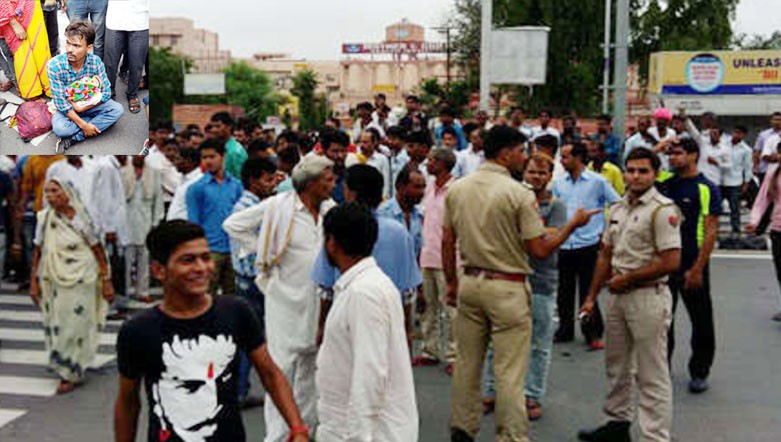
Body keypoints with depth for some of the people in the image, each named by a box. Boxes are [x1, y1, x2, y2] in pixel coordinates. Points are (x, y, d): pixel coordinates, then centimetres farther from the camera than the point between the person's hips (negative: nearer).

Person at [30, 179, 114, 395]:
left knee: (75, 327, 1)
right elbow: (37, 252, 6)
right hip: (53, 283, 4)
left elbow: (99, 251, -5)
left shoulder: (81, 217, -9)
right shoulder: (44, 218, 0)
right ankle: (63, 366, 30)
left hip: (80, 283, -3)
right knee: (55, 326, 10)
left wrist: (106, 281, -5)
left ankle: (71, 374, 15)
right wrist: (34, 282, 5)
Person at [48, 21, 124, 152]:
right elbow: (60, 102, -22)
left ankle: (73, 139, -22)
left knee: (117, 110, -23)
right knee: (59, 128, -35)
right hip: (66, 108, -4)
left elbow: (106, 92, -12)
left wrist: (81, 108, -23)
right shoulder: (54, 65, -25)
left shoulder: (96, 61, -18)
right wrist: (83, 124, -26)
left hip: (89, 105, 4)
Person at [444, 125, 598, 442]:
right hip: (507, 288, -5)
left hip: (470, 283, 6)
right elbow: (540, 250, -13)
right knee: (510, 371, 3)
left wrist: (452, 282, 17)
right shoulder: (520, 194, -14)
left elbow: (447, 242, 7)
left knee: (467, 362, 15)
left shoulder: (456, 189, 2)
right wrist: (573, 225, 0)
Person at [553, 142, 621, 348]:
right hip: (564, 245, 4)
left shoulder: (598, 182, -3)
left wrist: (607, 230, -2)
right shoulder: (559, 183, 9)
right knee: (564, 292, 10)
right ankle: (565, 330, 24)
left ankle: (593, 333, 13)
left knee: (588, 292, 1)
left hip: (588, 245, -4)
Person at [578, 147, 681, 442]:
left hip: (648, 297, -8)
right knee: (617, 366, 19)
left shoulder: (663, 210, -13)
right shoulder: (617, 208, 12)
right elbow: (606, 255, 16)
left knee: (651, 375, 0)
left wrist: (626, 279, -13)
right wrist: (592, 296, 13)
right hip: (617, 296, 8)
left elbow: (670, 262, -19)